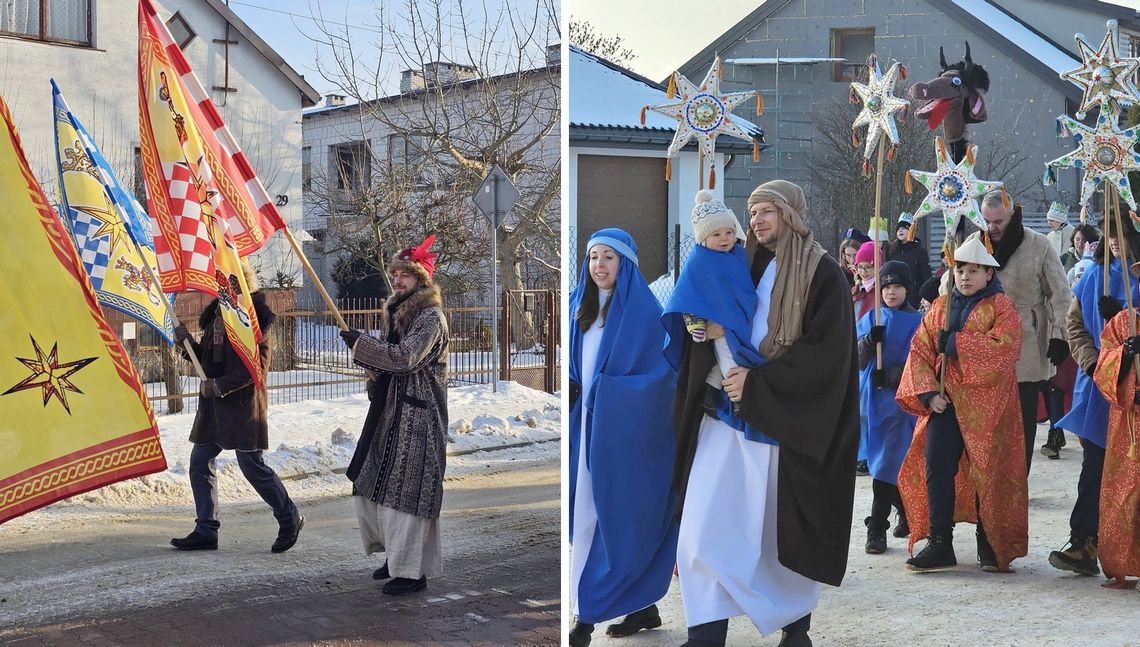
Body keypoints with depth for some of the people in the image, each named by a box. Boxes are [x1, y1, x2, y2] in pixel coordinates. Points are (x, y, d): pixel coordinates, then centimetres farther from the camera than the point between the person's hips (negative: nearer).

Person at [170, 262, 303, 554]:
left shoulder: (257, 318, -10)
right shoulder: (217, 314, 14)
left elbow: (257, 367, -16)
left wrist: (220, 385, -19)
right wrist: (187, 343, 2)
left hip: (243, 404, -8)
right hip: (213, 404, 8)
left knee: (252, 465, -3)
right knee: (200, 463, 6)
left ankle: (290, 519, 15)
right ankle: (206, 531, 13)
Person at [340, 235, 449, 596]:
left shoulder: (431, 316, -11)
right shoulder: (394, 313, 15)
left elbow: (406, 357, -21)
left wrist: (360, 343, -16)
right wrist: (376, 378, 3)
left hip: (417, 415, -9)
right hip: (389, 410, 9)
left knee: (405, 491, -7)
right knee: (370, 484, 11)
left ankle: (413, 570, 2)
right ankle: (397, 554, 26)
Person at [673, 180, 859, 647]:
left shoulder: (822, 274, -4)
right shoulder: (745, 266, 13)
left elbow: (824, 352, -12)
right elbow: (708, 321, 17)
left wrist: (757, 382, -19)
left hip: (785, 421, -5)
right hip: (726, 412, 5)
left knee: (783, 527, 4)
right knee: (706, 520, -5)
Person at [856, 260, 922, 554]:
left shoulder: (917, 321, -1)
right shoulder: (870, 320, 9)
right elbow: (856, 360, 3)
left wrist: (889, 376, -17)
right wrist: (869, 341, -16)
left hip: (900, 399, -4)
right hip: (871, 398, 4)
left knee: (888, 463, -8)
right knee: (881, 461, 9)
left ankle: (877, 527, -3)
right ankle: (906, 512, 27)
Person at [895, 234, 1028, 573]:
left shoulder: (1001, 306, 0)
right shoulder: (940, 307, 13)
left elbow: (1004, 348, -16)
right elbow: (920, 350, 8)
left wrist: (953, 342, -16)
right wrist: (928, 392, -7)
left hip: (986, 404, -3)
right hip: (944, 402, 4)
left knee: (988, 472, 1)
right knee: (936, 469, -4)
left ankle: (990, 545, 15)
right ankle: (939, 543, 3)